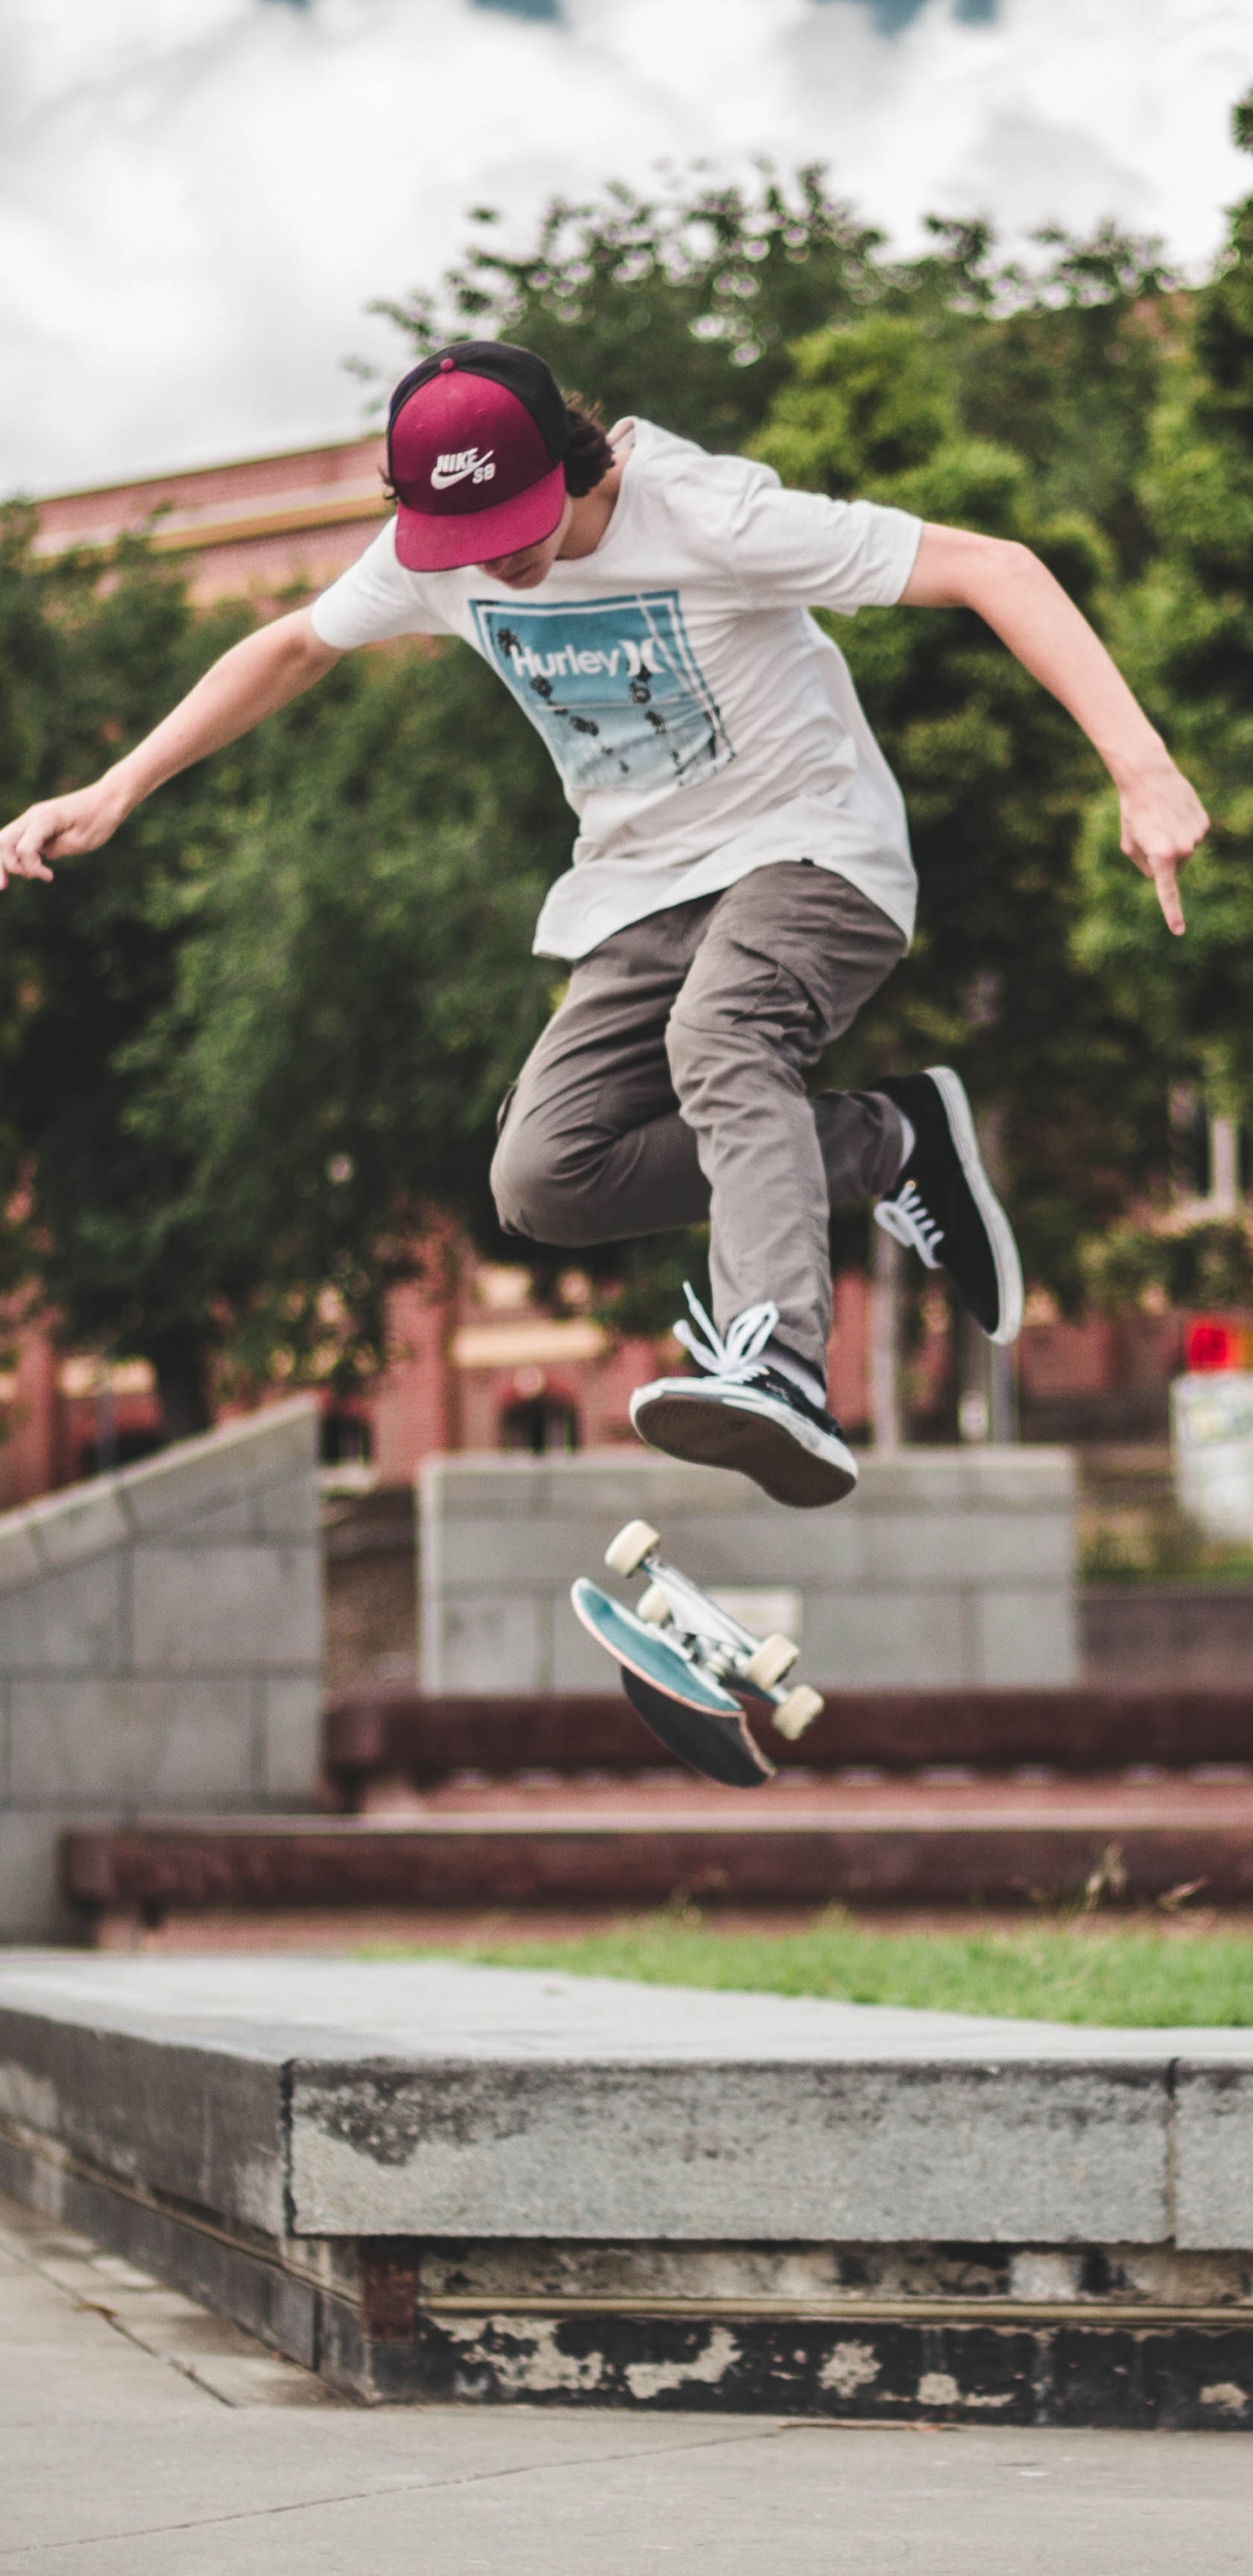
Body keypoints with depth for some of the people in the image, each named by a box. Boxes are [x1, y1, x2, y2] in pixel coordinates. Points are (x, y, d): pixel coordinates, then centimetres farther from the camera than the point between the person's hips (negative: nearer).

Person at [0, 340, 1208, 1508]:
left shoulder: (711, 516, -24)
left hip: (809, 850, -7)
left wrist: (1143, 772, -38)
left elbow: (994, 569, -27)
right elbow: (294, 647, 15)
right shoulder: (432, 554, -5)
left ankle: (777, 1373, -60)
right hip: (642, 886, 7)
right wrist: (111, 793, 7)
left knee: (717, 1038, -39)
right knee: (543, 1180, -13)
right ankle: (888, 1140, -3)